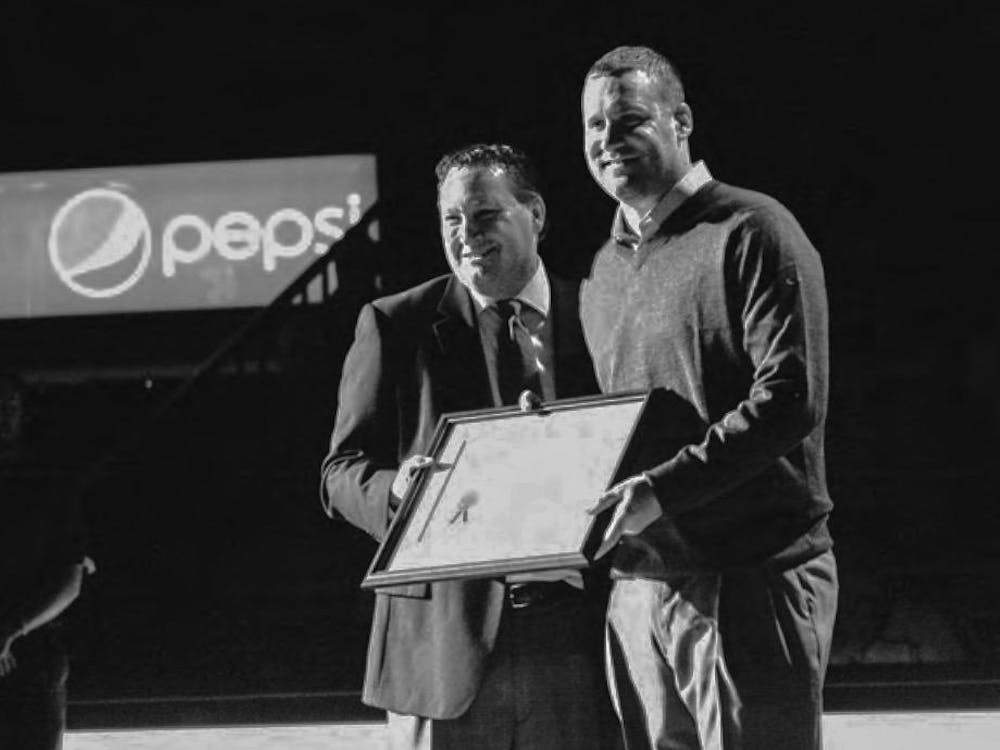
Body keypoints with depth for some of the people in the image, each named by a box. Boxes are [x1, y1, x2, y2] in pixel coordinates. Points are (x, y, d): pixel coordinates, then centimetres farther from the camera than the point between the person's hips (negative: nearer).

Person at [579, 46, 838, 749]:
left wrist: (663, 489, -22)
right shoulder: (603, 273, 18)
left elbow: (791, 398, -16)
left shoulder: (751, 232, -6)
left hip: (751, 579, -7)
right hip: (638, 588, 7)